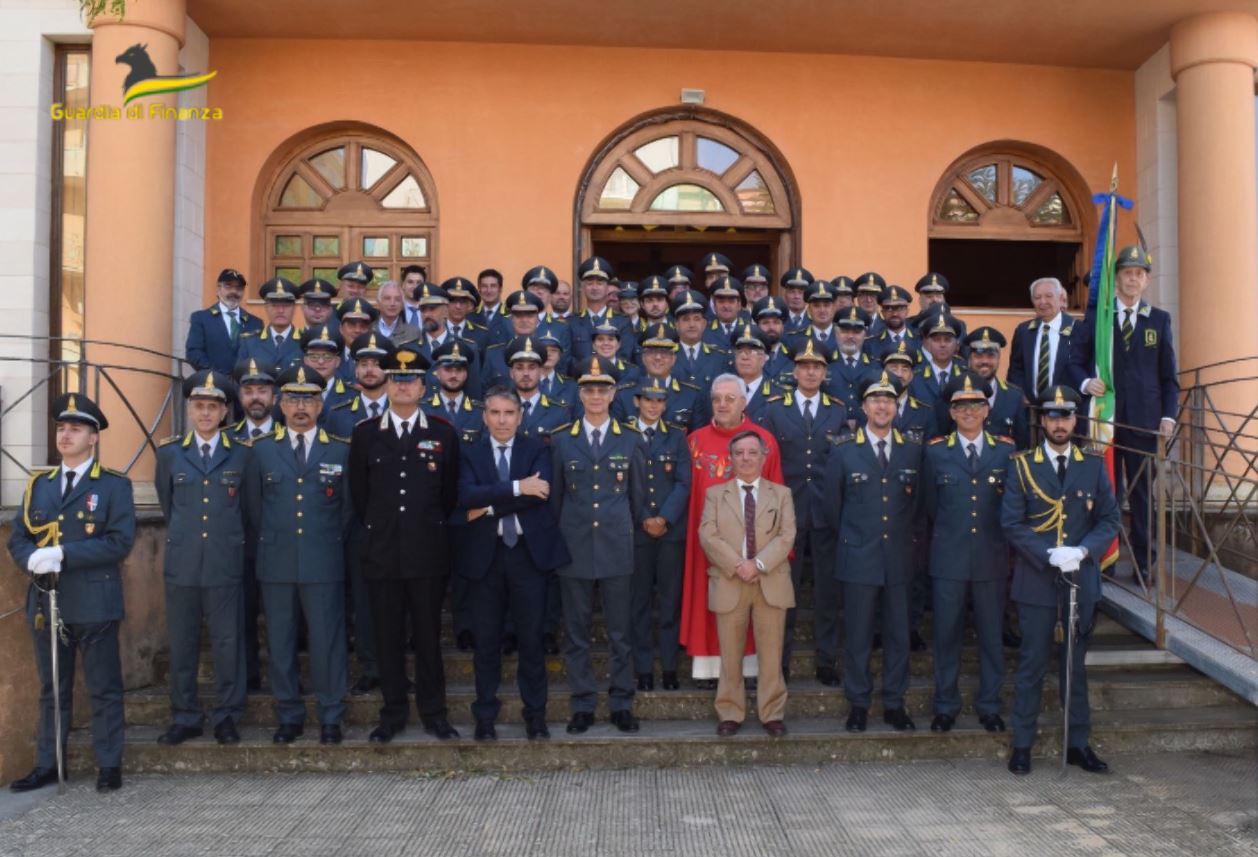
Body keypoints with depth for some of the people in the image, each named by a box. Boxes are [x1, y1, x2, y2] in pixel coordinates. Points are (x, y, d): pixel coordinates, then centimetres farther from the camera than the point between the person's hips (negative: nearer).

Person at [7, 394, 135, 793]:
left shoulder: (114, 485, -3)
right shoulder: (38, 484, 13)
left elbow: (120, 541, -13)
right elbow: (17, 537, 9)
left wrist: (63, 553, -19)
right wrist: (32, 558, -14)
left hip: (94, 603, -5)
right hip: (46, 602, 5)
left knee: (104, 688, 4)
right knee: (51, 689, 14)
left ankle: (109, 765, 13)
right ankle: (47, 765, 24)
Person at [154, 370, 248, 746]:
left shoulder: (243, 453, 1)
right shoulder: (169, 452, 7)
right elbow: (167, 504, 18)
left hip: (226, 564, -2)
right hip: (181, 564, 2)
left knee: (228, 643, 4)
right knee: (182, 644, 9)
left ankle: (226, 717, 17)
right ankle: (185, 718, 22)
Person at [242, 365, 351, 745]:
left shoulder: (341, 451, 4)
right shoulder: (262, 450, 7)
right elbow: (253, 508, 12)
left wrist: (328, 542, 9)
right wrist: (271, 543, 11)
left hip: (324, 564, -1)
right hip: (276, 564, 2)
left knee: (327, 639, 1)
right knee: (280, 642, 7)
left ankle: (330, 717, 13)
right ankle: (289, 716, 20)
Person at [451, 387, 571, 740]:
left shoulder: (537, 450, 5)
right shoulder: (468, 452, 5)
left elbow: (539, 492, -13)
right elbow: (467, 495, -13)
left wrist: (488, 507, -14)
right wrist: (517, 487, -20)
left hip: (529, 551, 0)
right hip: (484, 554, 1)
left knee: (532, 638, 5)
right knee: (486, 640, 8)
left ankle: (535, 714, 19)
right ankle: (485, 716, 21)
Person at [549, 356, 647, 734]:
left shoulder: (631, 440, 5)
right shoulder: (560, 440, 4)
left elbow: (638, 495, 10)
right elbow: (554, 496, 8)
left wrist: (631, 531, 9)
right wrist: (557, 540, 7)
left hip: (617, 548, 0)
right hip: (574, 548, 0)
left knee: (620, 632, 6)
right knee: (576, 632, 7)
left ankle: (622, 704, 19)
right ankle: (583, 705, 19)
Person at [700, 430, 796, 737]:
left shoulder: (781, 494, 10)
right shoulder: (715, 493, 9)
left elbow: (786, 536, -3)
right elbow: (708, 536, -4)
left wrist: (758, 564, -16)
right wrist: (737, 566, -16)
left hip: (771, 583, 0)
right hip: (728, 583, 0)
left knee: (771, 653, 5)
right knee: (730, 654, 6)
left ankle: (772, 713, 15)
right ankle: (730, 713, 17)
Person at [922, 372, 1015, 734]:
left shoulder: (1006, 451, 3)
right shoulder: (935, 452, 2)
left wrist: (997, 535, 8)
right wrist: (950, 531, 11)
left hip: (992, 557, 1)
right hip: (949, 558, 0)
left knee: (991, 633, 9)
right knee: (947, 633, 6)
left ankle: (989, 705, 24)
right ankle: (946, 706, 19)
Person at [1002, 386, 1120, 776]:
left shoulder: (1093, 466, 6)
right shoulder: (1022, 466, 0)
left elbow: (1110, 520, 3)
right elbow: (1011, 523, -6)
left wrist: (1082, 551, -14)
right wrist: (1050, 555, -17)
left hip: (1081, 580, 2)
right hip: (1036, 582, -2)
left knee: (1077, 665, 12)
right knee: (1032, 664, 3)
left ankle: (1079, 744, 23)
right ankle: (1022, 744, 14)